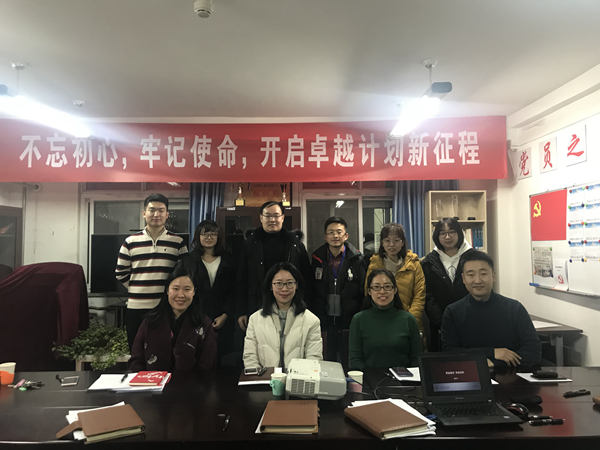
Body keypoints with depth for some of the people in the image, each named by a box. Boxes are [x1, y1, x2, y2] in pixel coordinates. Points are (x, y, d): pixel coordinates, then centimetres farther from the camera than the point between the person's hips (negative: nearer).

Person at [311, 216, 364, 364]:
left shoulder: (356, 259, -2)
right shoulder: (317, 259, 3)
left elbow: (364, 292, -1)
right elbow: (310, 292, 7)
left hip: (349, 324, -1)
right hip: (324, 323, 2)